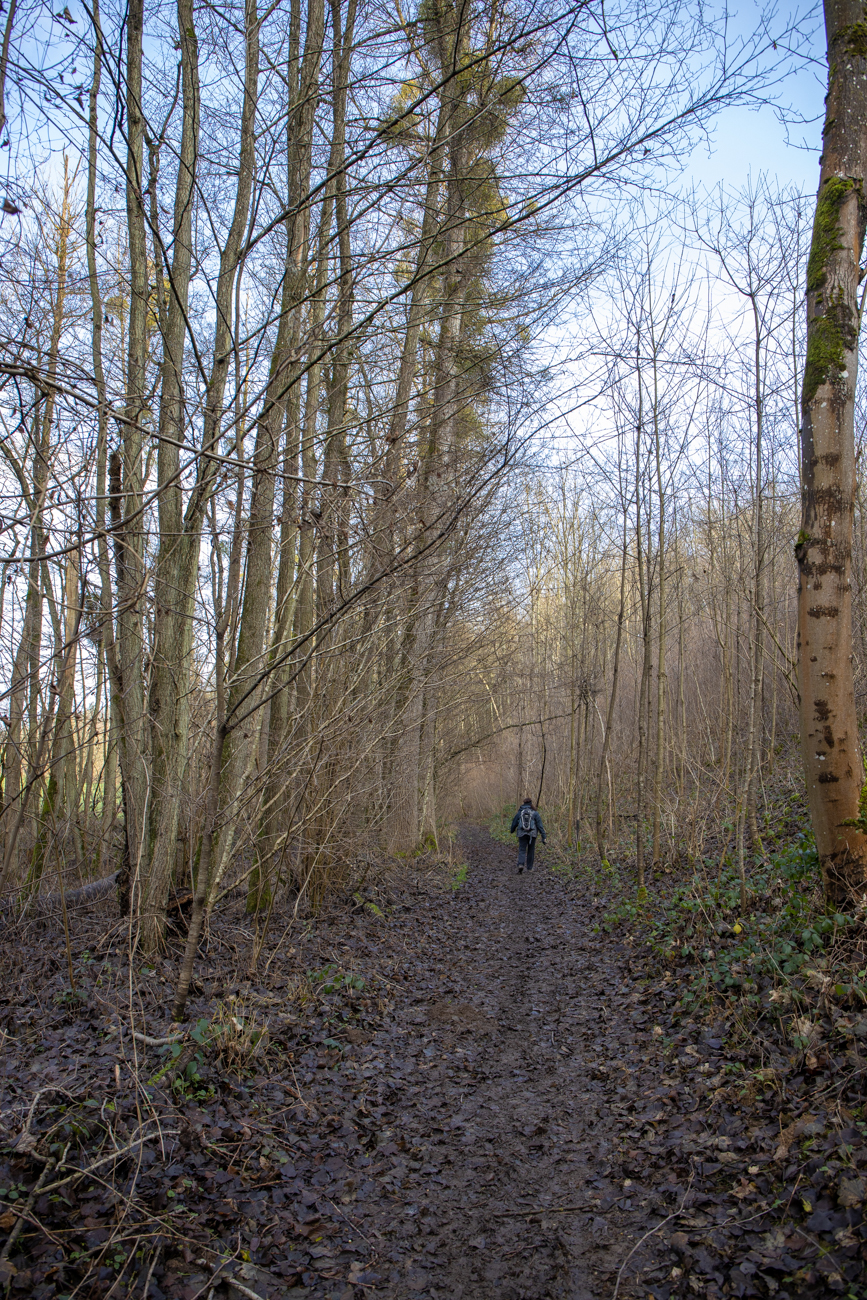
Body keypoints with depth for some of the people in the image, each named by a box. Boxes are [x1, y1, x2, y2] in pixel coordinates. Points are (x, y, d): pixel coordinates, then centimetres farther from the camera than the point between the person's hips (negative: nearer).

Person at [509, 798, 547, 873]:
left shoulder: (519, 812, 2)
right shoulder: (535, 813, -2)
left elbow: (514, 823, 11)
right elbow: (540, 825, -6)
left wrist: (512, 831, 33)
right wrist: (544, 837, -7)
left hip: (522, 834, 0)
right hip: (532, 834, 0)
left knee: (522, 851, 1)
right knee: (531, 851, 16)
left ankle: (520, 864, -23)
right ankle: (529, 868, 23)